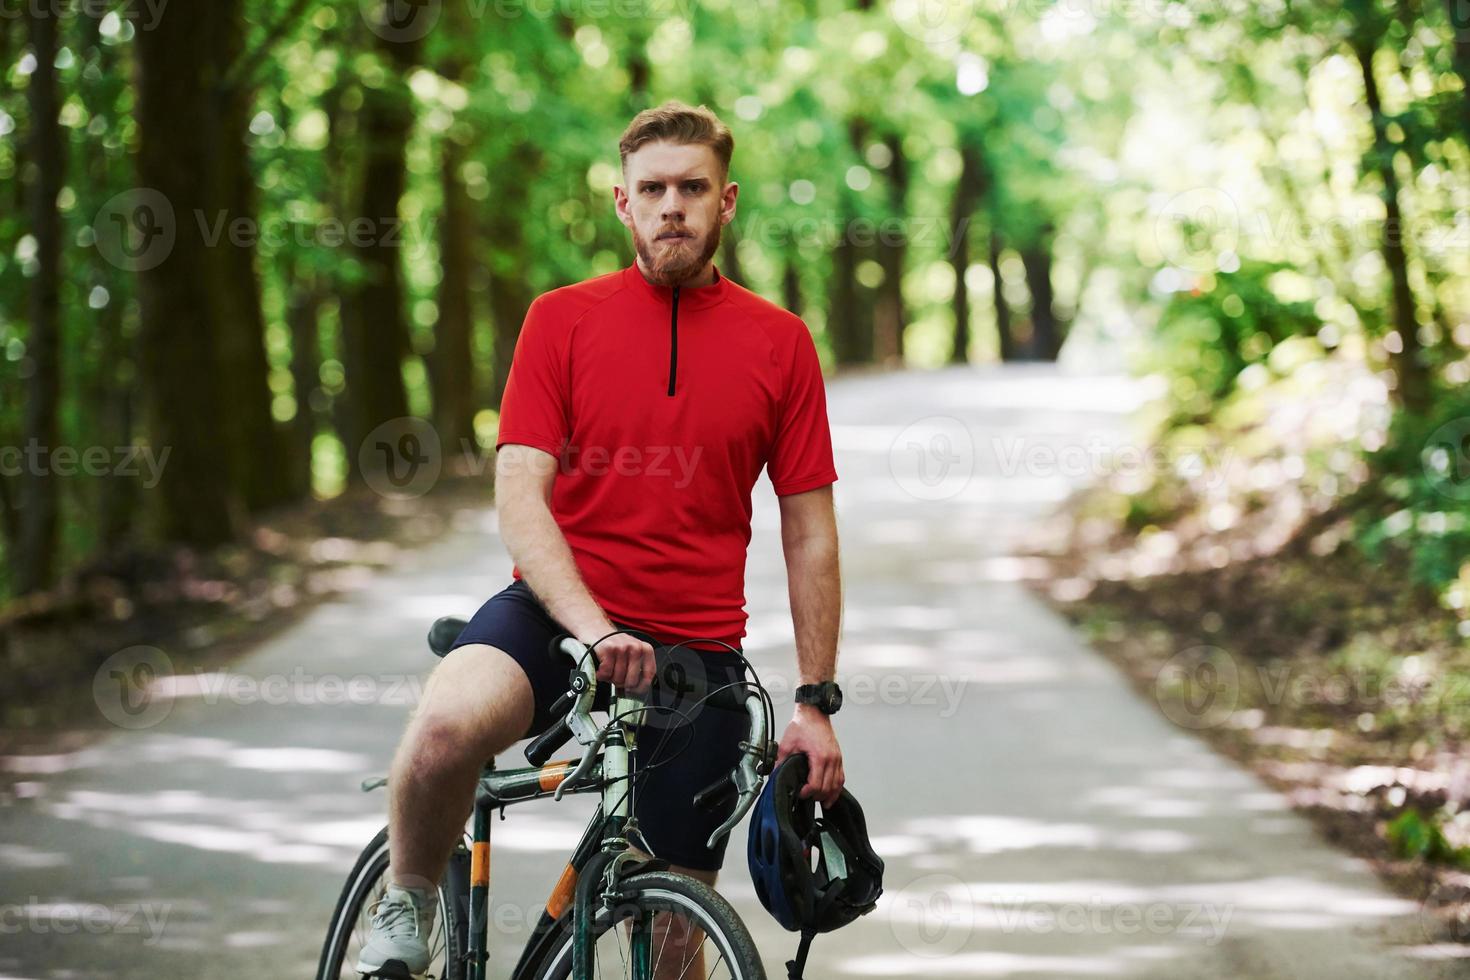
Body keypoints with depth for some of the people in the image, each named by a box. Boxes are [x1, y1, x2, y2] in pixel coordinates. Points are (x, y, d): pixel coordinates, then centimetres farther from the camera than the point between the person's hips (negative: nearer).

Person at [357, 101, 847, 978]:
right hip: (558, 610, -1)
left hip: (698, 649, 2)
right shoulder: (563, 320, 2)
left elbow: (810, 533, 8)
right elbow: (520, 501, -6)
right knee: (448, 726, -34)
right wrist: (595, 628, -23)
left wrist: (817, 703, 3)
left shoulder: (779, 342, 5)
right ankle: (409, 904, -5)